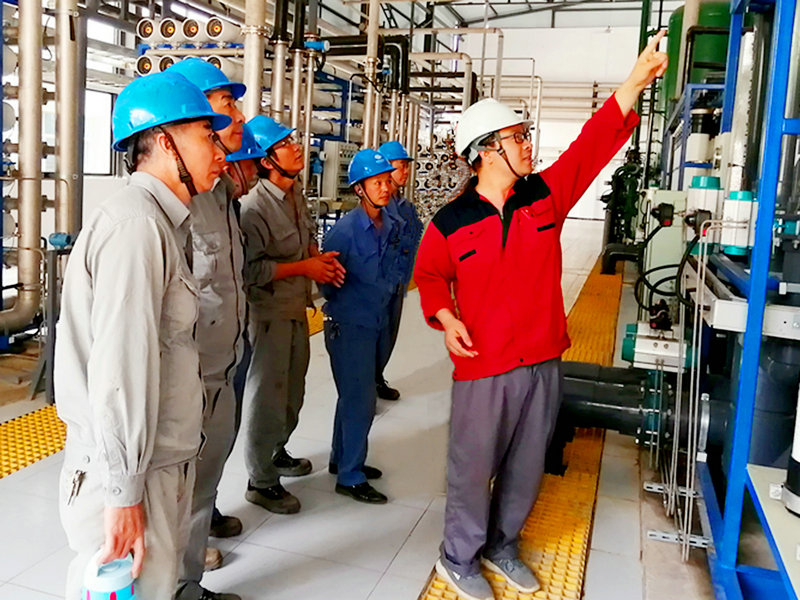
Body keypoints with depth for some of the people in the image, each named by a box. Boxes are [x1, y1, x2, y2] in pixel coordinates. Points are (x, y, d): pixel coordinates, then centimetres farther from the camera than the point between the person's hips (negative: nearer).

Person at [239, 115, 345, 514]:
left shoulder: (295, 196, 6)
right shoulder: (254, 206, -21)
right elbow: (251, 269, -26)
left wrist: (321, 258, 2)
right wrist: (304, 267, -21)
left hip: (297, 309, 9)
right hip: (269, 313, -9)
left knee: (292, 390, 22)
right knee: (268, 396, 3)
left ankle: (276, 452, 43)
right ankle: (261, 481, 19)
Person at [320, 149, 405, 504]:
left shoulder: (392, 226, 2)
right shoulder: (346, 229, -19)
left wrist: (387, 289, -1)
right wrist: (347, 304, -2)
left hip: (375, 322, 7)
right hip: (348, 325, -7)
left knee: (354, 395, 19)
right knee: (360, 400, -3)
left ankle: (342, 459, 36)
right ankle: (350, 478, 11)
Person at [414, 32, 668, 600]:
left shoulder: (547, 195, 1)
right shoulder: (450, 223, -8)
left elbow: (596, 141, -3)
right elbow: (430, 275, 7)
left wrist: (637, 78, -11)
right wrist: (446, 319, -12)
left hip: (543, 362, 4)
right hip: (483, 367, -4)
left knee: (526, 468, 18)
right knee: (473, 468, 9)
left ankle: (501, 546, 41)